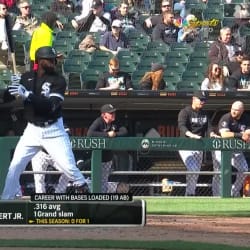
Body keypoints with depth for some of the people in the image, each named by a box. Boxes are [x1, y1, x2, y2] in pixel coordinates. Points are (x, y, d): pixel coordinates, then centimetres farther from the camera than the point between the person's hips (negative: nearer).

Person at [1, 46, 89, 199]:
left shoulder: (58, 80, -9)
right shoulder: (27, 77, 3)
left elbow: (51, 106, -23)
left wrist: (27, 95, -31)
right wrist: (13, 86, -18)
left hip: (54, 131, -3)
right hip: (32, 130, 3)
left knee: (68, 166, -8)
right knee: (15, 166, -1)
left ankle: (84, 190, 13)